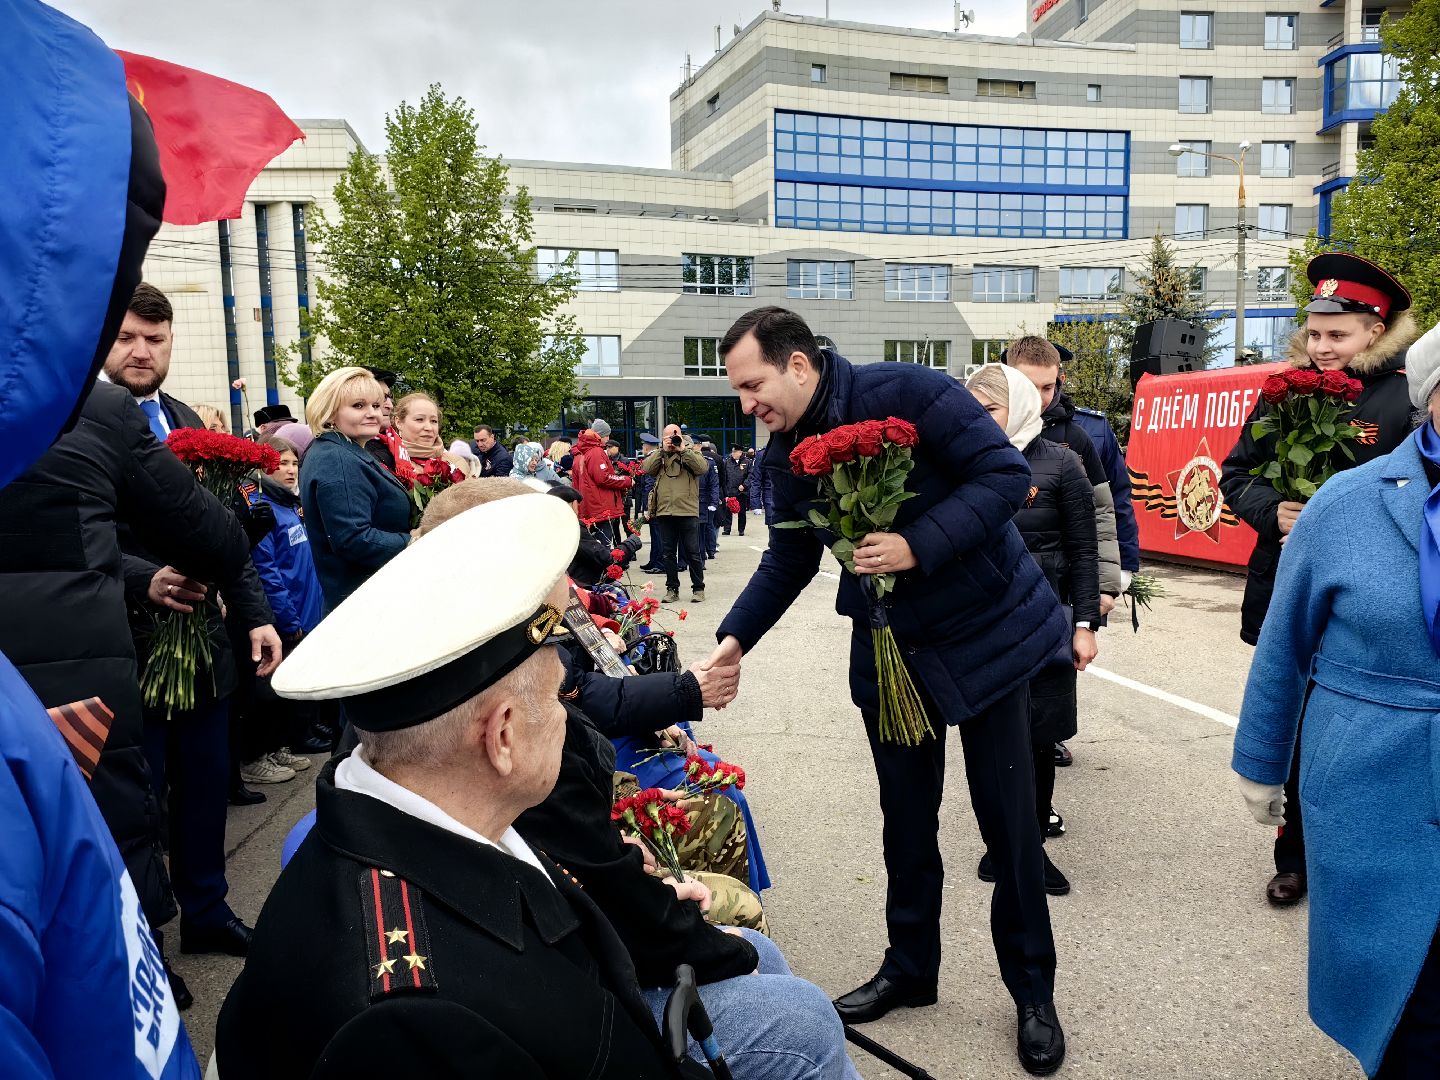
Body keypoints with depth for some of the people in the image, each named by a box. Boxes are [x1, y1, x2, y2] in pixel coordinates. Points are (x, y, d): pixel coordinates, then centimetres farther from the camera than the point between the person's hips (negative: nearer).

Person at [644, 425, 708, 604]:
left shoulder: (691, 452, 6)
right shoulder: (657, 454, 13)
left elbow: (703, 468, -12)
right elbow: (647, 469, -5)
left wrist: (684, 450, -15)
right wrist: (662, 450, -10)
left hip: (688, 511, -3)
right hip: (664, 511, 3)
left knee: (692, 552, 2)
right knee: (668, 553, 9)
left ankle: (698, 588, 14)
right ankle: (672, 588, 19)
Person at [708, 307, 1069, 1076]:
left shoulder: (906, 393, -21)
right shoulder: (788, 455, -1)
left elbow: (1007, 473, -23)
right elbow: (787, 563, 8)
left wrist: (918, 545, -32)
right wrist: (733, 639, -2)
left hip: (986, 634, -5)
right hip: (890, 648, 5)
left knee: (1008, 819, 4)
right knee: (906, 818, 13)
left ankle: (1033, 992, 23)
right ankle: (910, 968, 32)